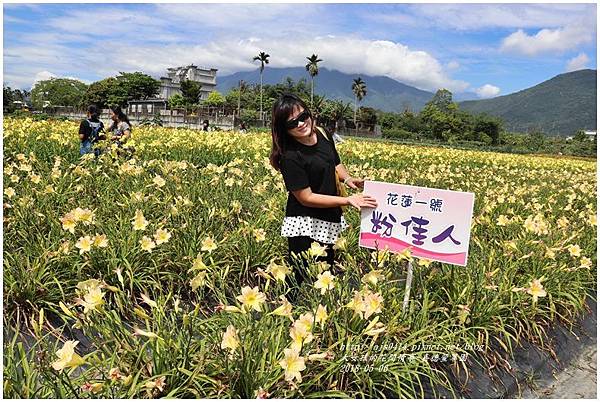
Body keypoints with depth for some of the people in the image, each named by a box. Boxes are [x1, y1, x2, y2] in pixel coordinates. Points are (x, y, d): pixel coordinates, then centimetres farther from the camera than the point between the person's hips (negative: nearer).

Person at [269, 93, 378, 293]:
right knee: (305, 278, 2)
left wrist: (347, 178, -4)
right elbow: (306, 198, -20)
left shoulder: (323, 135, -1)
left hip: (330, 222, 7)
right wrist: (348, 200, -21)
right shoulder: (290, 157, -22)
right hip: (305, 227, -7)